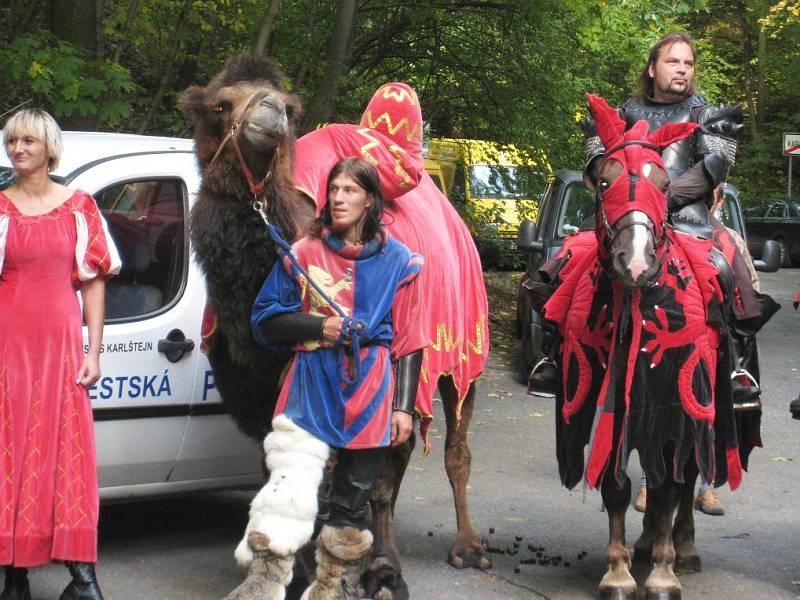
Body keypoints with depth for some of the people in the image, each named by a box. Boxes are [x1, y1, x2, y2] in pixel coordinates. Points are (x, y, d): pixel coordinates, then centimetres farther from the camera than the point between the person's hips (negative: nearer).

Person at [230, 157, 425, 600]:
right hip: (312, 392, 0)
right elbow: (265, 321, 9)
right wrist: (319, 326, -7)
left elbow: (408, 342, 7)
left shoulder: (397, 261, 6)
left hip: (370, 397, 1)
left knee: (351, 504, 6)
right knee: (291, 491, -15)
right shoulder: (303, 255, 7)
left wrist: (403, 407, 1)